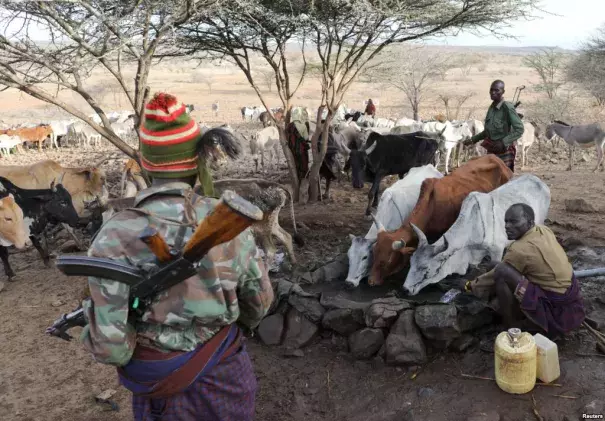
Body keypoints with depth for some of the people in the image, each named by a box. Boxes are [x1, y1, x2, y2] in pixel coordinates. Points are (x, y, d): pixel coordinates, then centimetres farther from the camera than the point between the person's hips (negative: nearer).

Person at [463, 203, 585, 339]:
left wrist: (471, 286, 7)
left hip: (557, 312, -9)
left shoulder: (521, 250, -21)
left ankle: (511, 328, -4)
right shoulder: (544, 231, 1)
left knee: (502, 271, -20)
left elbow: (496, 276, -7)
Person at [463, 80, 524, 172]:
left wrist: (504, 142, -25)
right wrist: (473, 139, 19)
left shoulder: (507, 107, -15)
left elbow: (520, 129, -17)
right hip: (491, 150, 8)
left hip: (504, 151, -7)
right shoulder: (491, 107, 8)